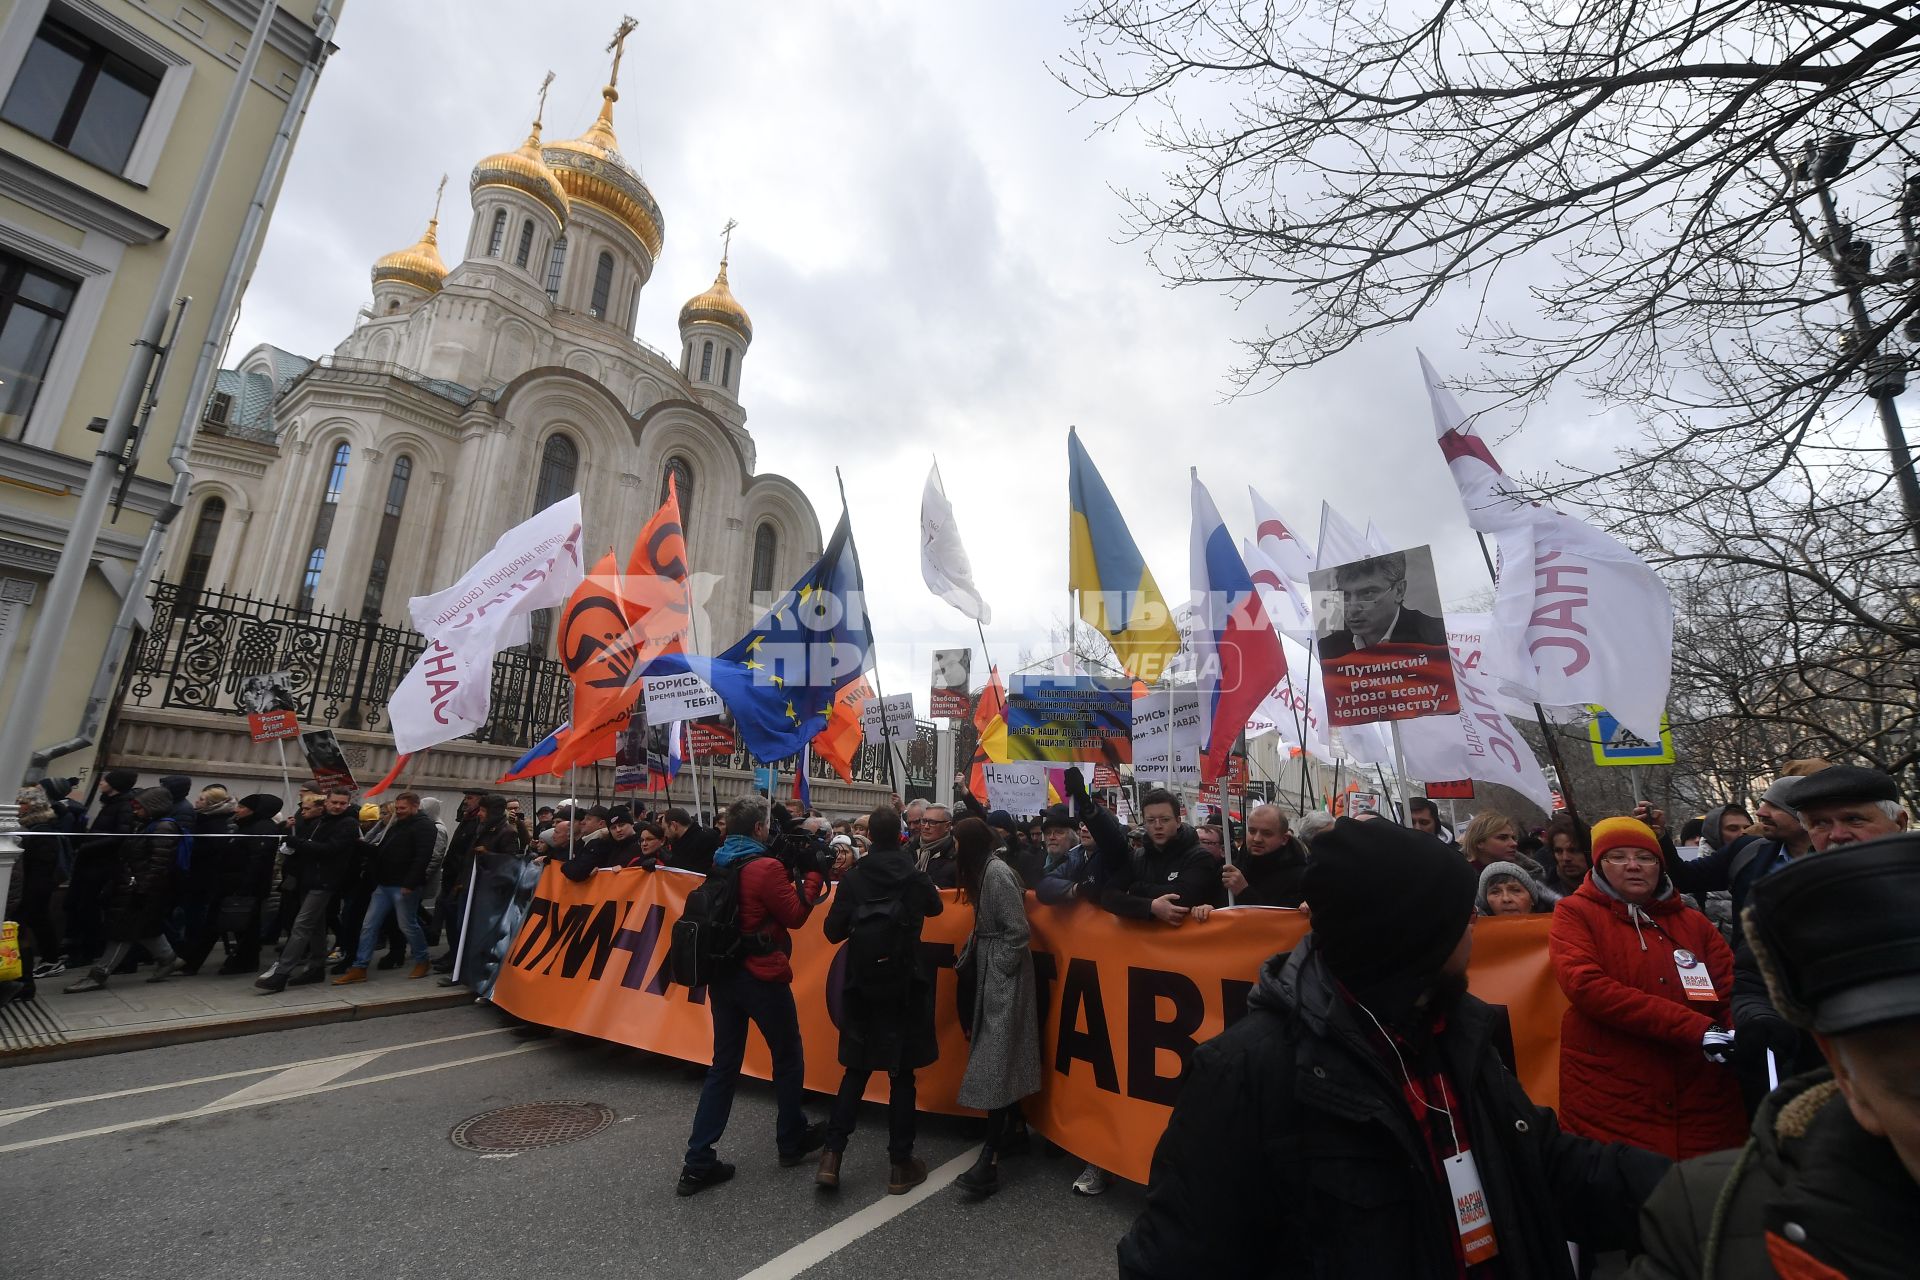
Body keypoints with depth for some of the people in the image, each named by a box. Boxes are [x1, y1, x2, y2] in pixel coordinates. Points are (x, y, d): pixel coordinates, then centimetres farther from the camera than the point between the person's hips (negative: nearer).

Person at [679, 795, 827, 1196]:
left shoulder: (720, 864, 4)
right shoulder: (766, 867, -20)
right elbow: (795, 915, -13)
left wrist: (787, 871, 11)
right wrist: (813, 875, -4)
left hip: (722, 975, 7)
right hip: (762, 977, -7)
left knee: (724, 1065, 15)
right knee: (788, 1058, 14)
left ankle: (698, 1162, 16)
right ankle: (792, 1142, 30)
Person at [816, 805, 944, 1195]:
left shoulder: (854, 877, -8)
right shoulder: (915, 875, -10)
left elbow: (833, 931, -6)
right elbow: (936, 908, 11)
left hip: (861, 985, 2)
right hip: (903, 986, -2)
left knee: (857, 1069, 17)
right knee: (901, 1073, 9)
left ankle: (832, 1155, 15)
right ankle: (900, 1164, 18)